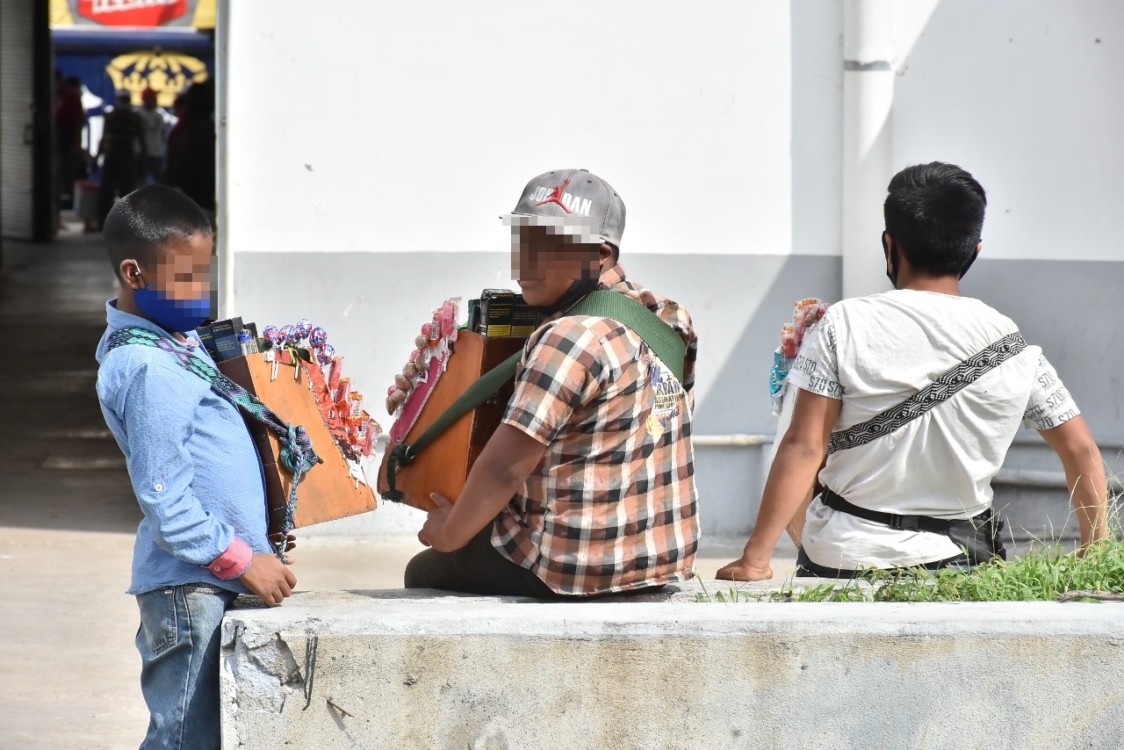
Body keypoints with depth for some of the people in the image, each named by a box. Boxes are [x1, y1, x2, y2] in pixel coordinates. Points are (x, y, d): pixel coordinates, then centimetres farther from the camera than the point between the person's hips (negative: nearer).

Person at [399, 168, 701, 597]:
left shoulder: (571, 338, -20)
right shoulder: (660, 318, 7)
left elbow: (503, 467, -23)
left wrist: (451, 533, -8)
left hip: (579, 569, -9)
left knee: (424, 574, 14)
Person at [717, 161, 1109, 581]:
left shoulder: (845, 326, -7)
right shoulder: (1012, 347, 0)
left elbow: (804, 447, -9)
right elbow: (1082, 452, 3)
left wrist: (755, 559, -6)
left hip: (840, 559, -1)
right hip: (956, 563, 1)